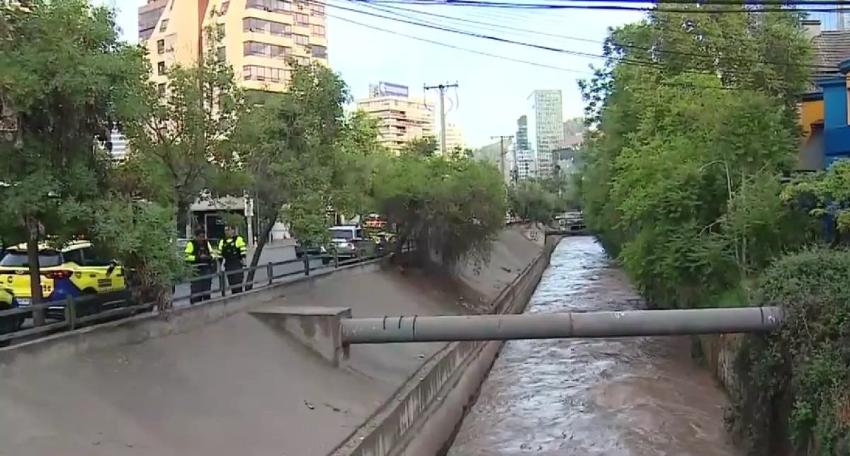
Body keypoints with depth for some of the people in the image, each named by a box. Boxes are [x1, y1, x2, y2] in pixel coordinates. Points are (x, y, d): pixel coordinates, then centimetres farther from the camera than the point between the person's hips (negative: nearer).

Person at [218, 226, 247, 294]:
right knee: (231, 283, 7)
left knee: (237, 283, -10)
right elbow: (220, 254, 17)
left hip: (237, 264, -5)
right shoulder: (222, 242, 14)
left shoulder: (238, 239, -3)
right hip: (228, 265, 5)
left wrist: (243, 261, -13)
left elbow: (243, 251, -6)